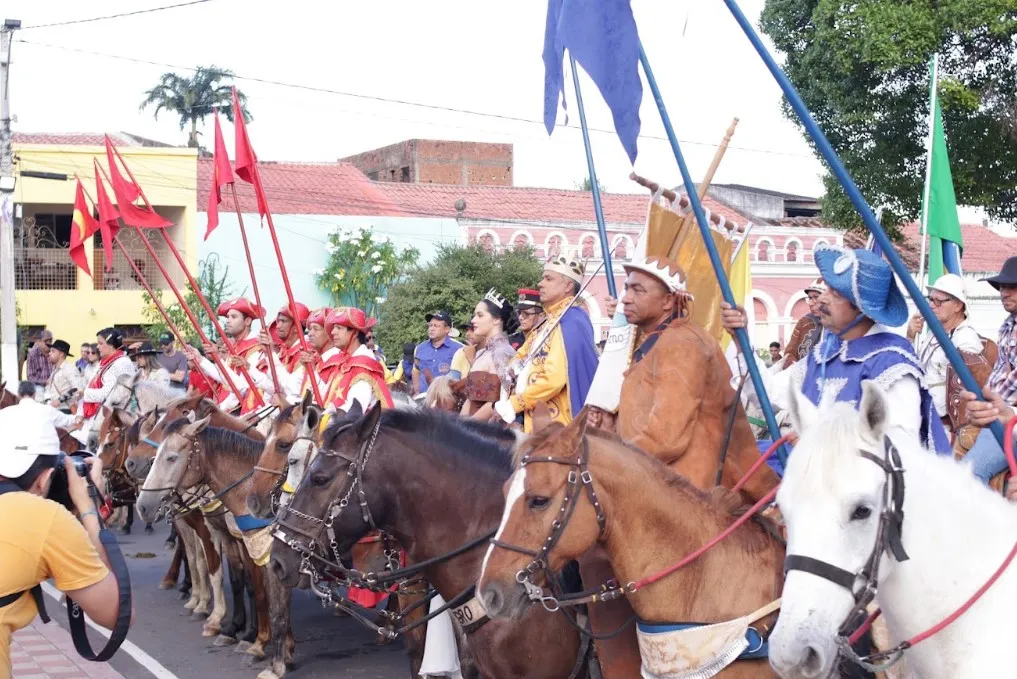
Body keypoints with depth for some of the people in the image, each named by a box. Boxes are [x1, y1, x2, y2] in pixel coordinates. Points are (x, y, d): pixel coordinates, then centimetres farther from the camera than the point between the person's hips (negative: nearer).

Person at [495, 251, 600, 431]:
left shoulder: (571, 323, -13)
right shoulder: (550, 322, 17)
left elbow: (555, 378, -22)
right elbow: (523, 355, 28)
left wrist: (513, 404, -15)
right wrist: (517, 367, 2)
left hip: (556, 426, -9)